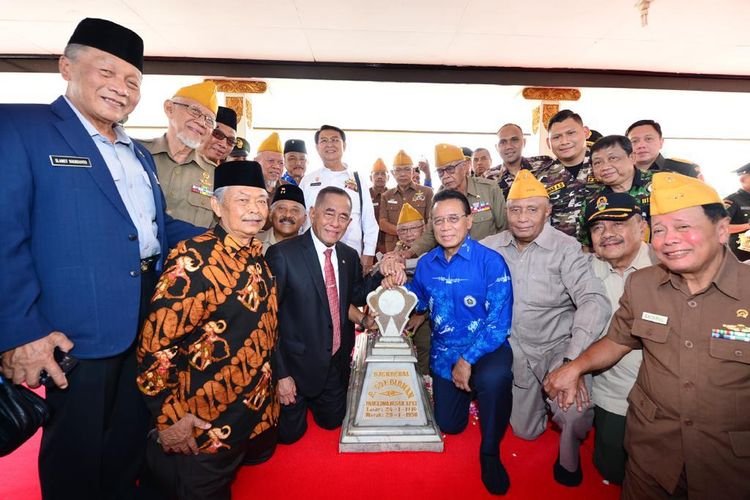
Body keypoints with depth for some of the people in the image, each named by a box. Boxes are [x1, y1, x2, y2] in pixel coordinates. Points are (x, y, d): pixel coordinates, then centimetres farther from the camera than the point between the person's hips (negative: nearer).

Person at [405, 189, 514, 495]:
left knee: (495, 377, -38)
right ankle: (468, 389, 46)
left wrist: (468, 360, -22)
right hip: (444, 351, 5)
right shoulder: (426, 264, -3)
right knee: (449, 425, 13)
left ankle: (490, 452, -9)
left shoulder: (490, 261, -16)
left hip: (485, 347, -4)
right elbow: (416, 298, 14)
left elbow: (499, 320, -18)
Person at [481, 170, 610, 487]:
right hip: (516, 350, 3)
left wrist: (572, 360, -37)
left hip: (557, 346, -3)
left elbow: (594, 302, -25)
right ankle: (542, 400, 48)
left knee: (576, 417, -27)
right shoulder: (491, 247, -5)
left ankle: (569, 453, 10)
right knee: (525, 431, 14)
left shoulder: (565, 248, -16)